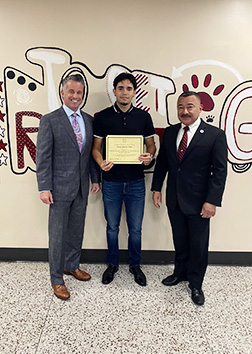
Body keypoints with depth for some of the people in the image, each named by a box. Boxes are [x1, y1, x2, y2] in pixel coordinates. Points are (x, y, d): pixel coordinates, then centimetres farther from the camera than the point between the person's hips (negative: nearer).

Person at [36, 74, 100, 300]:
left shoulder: (89, 120, 8)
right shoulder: (50, 120, -6)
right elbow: (43, 156, -9)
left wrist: (96, 178, 9)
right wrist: (44, 188, -13)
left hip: (82, 187, 5)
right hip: (60, 187, -5)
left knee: (77, 231, 18)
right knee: (58, 234, 6)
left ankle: (72, 265, 39)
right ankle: (57, 279, 23)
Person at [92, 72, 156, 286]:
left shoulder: (143, 117, 2)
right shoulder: (102, 117, -1)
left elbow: (151, 145, 7)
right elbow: (96, 147, 2)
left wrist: (149, 156, -16)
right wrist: (101, 162, -19)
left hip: (136, 182, 1)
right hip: (111, 182, 0)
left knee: (135, 228, 11)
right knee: (112, 227, 14)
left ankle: (135, 265, 33)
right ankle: (113, 264, 35)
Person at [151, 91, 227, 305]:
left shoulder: (215, 135, -9)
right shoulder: (170, 132, 5)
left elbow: (220, 171, -11)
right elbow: (162, 162, 11)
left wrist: (212, 201, -16)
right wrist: (157, 188, 6)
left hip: (198, 201, -4)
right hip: (174, 199, 4)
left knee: (198, 244, 10)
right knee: (180, 240, 19)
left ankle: (196, 284, 31)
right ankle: (180, 272, 42)